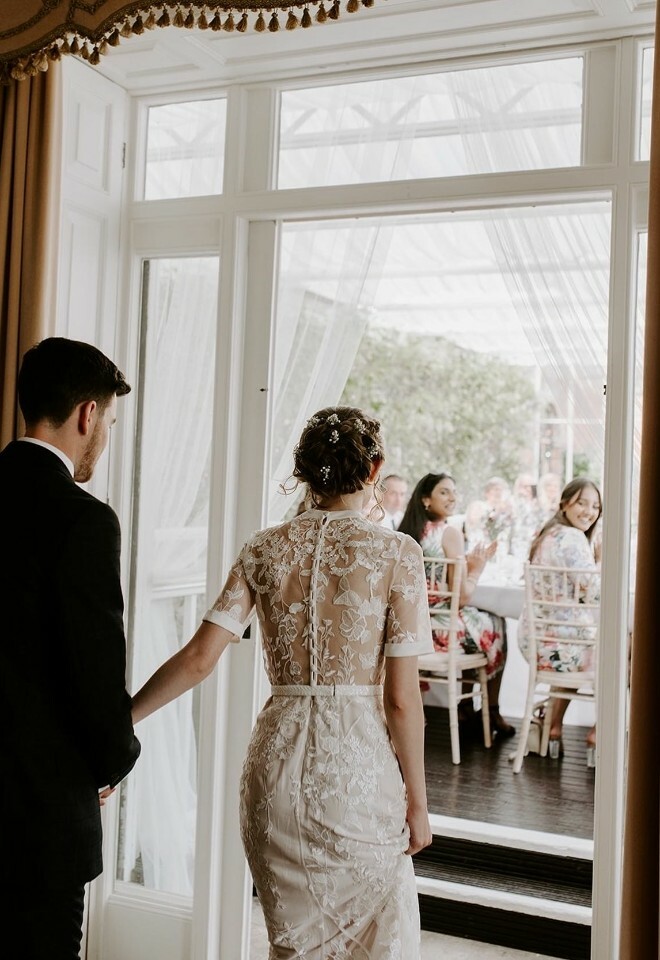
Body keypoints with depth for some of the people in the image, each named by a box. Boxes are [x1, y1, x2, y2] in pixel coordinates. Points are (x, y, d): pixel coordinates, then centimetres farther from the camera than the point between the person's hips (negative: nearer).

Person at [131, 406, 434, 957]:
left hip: (279, 758, 4)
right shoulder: (395, 553, -8)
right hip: (359, 765, -3)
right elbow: (401, 698, -10)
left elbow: (198, 660, -3)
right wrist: (417, 801, 0)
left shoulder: (265, 550, 1)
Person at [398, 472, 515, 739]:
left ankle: (466, 705, 35)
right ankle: (492, 713, 31)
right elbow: (462, 596, -17)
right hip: (444, 629, -6)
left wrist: (466, 564, 16)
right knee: (497, 624, 23)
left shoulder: (408, 531, 6)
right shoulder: (450, 533, -15)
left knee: (478, 618, 33)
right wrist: (477, 567, -1)